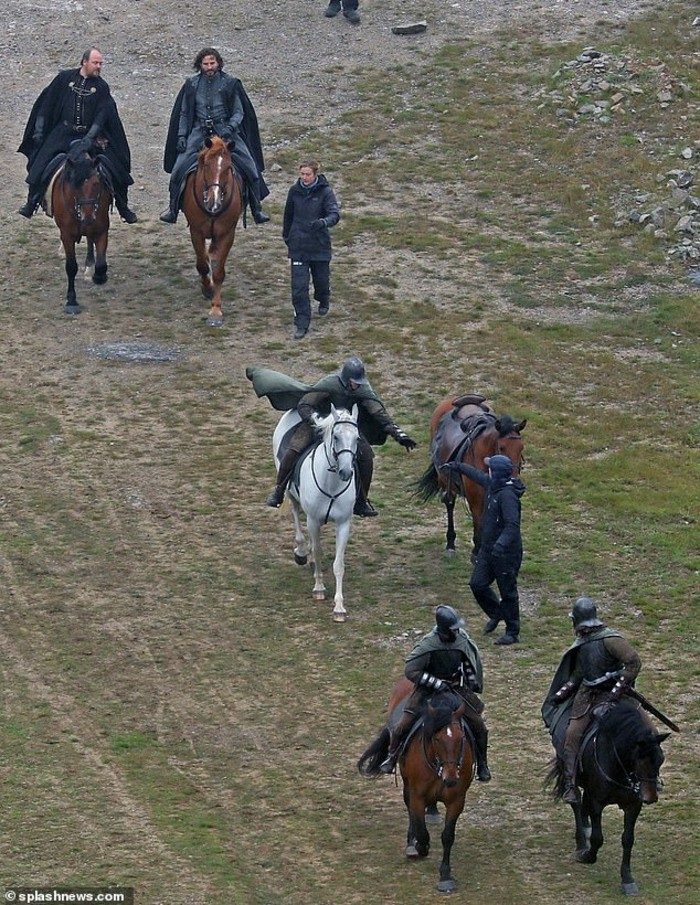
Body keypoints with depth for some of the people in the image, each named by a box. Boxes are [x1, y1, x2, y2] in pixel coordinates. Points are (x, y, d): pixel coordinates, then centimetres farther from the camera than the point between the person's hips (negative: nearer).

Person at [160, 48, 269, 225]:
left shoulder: (230, 83, 1)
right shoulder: (192, 84, 6)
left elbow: (239, 112, 2)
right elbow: (184, 114, 14)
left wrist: (230, 128, -17)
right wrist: (181, 136, 3)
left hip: (225, 130, -1)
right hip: (199, 131, 1)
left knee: (250, 168, -12)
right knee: (179, 168, -13)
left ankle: (256, 208, 0)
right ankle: (173, 207, 2)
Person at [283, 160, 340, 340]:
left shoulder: (324, 191, -10)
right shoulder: (295, 191, 0)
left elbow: (335, 213, -22)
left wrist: (324, 222, -43)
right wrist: (286, 235, 24)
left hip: (319, 244, -1)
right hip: (298, 246, 1)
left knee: (321, 278, 16)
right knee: (299, 286, -6)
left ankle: (323, 301, 51)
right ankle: (302, 323, 0)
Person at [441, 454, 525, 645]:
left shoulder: (507, 495, -25)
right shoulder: (492, 485, 3)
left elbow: (512, 524, -34)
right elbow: (477, 475, 26)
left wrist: (501, 544, -48)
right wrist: (457, 466, 39)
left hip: (506, 552, -9)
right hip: (488, 548, 9)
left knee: (508, 591, 2)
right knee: (477, 584, 11)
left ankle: (512, 633, 13)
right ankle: (496, 614, 34)